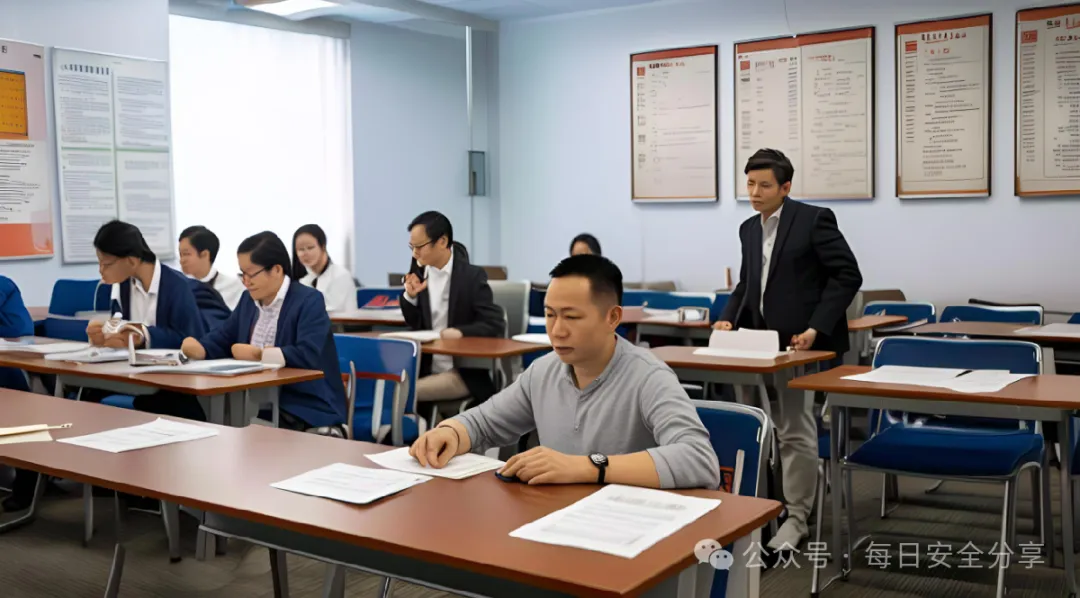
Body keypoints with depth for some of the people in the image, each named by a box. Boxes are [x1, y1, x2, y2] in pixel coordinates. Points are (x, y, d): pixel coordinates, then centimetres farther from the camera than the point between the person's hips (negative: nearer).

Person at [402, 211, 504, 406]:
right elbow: (415, 325, 10)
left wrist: (460, 332, -28)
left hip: (463, 374, -5)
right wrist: (410, 296, -9)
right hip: (425, 368, 5)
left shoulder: (472, 276, -10)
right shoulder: (419, 272, 4)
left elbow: (495, 324, -12)